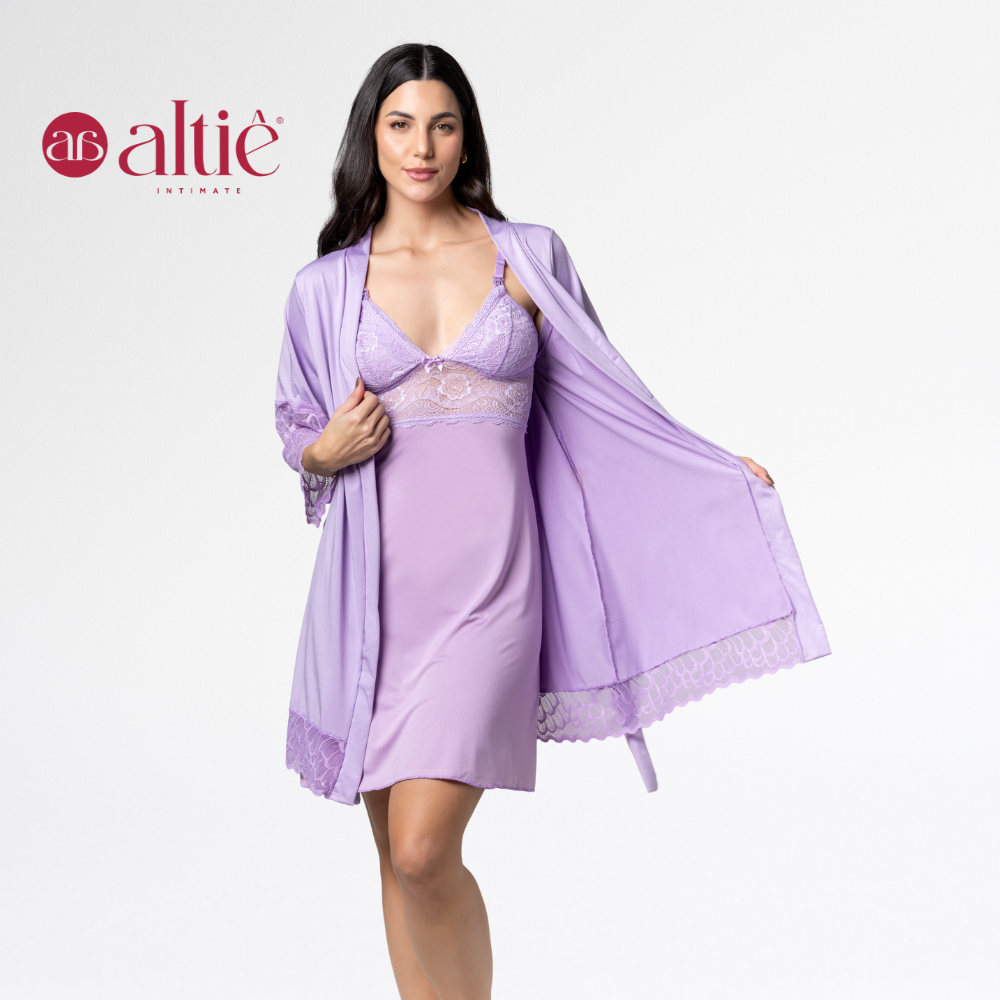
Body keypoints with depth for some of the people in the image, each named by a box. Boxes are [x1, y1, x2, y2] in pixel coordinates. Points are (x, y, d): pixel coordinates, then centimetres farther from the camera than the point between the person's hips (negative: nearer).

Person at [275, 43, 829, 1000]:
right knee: (397, 858, 9)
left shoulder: (527, 256, 5)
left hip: (486, 581, -2)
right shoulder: (328, 285, 7)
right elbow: (297, 429, 17)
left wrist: (716, 472, 7)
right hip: (373, 586, 2)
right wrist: (327, 451, -5)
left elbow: (596, 396, 13)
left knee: (425, 849, -13)